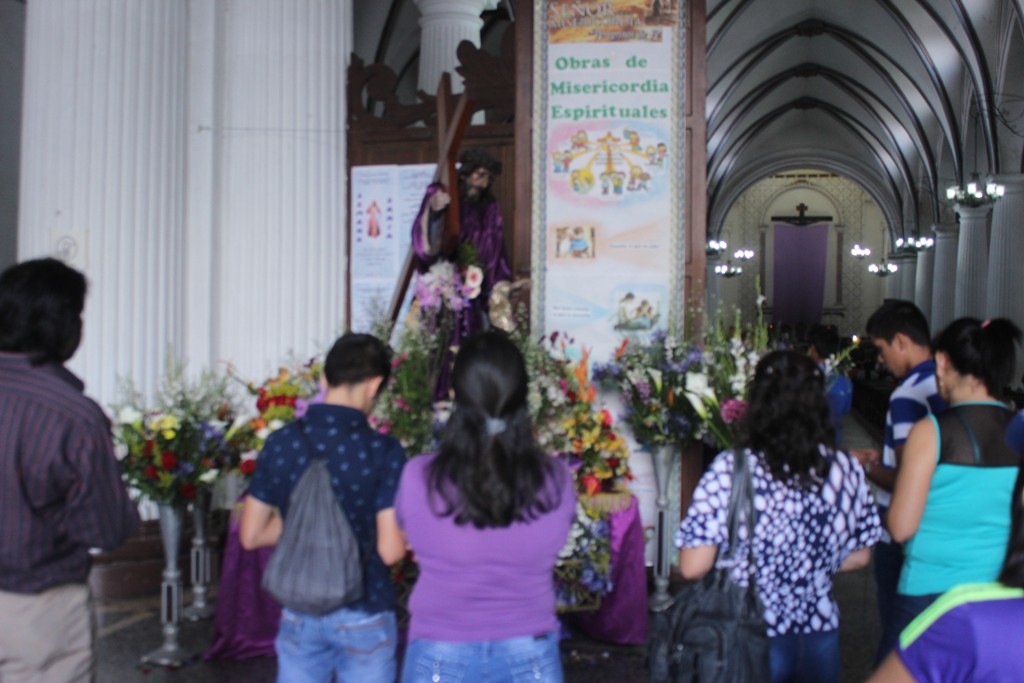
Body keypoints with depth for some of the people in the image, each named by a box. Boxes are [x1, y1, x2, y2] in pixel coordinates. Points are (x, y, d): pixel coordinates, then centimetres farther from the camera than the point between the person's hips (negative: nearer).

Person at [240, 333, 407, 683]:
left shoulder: (280, 443, -5)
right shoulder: (383, 451, -16)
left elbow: (251, 536, 2)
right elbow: (391, 551, -16)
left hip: (299, 614, 3)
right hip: (364, 617, -3)